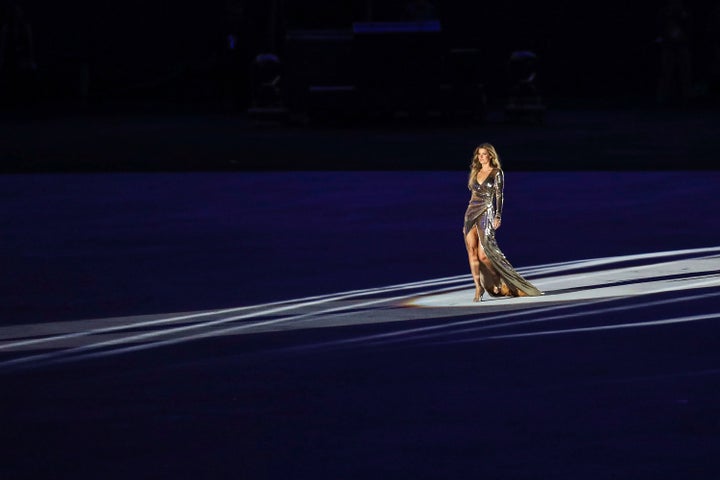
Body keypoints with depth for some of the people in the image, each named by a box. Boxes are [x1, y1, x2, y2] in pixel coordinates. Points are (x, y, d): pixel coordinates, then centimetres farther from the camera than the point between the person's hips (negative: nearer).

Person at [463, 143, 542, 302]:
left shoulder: (497, 173, -1)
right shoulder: (476, 172, 15)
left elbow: (499, 195, -7)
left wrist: (498, 216, -17)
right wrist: (466, 221, 17)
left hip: (486, 213, -6)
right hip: (471, 213, 6)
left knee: (483, 254, -12)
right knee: (472, 252, -3)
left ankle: (498, 280, 11)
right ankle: (478, 288, 1)